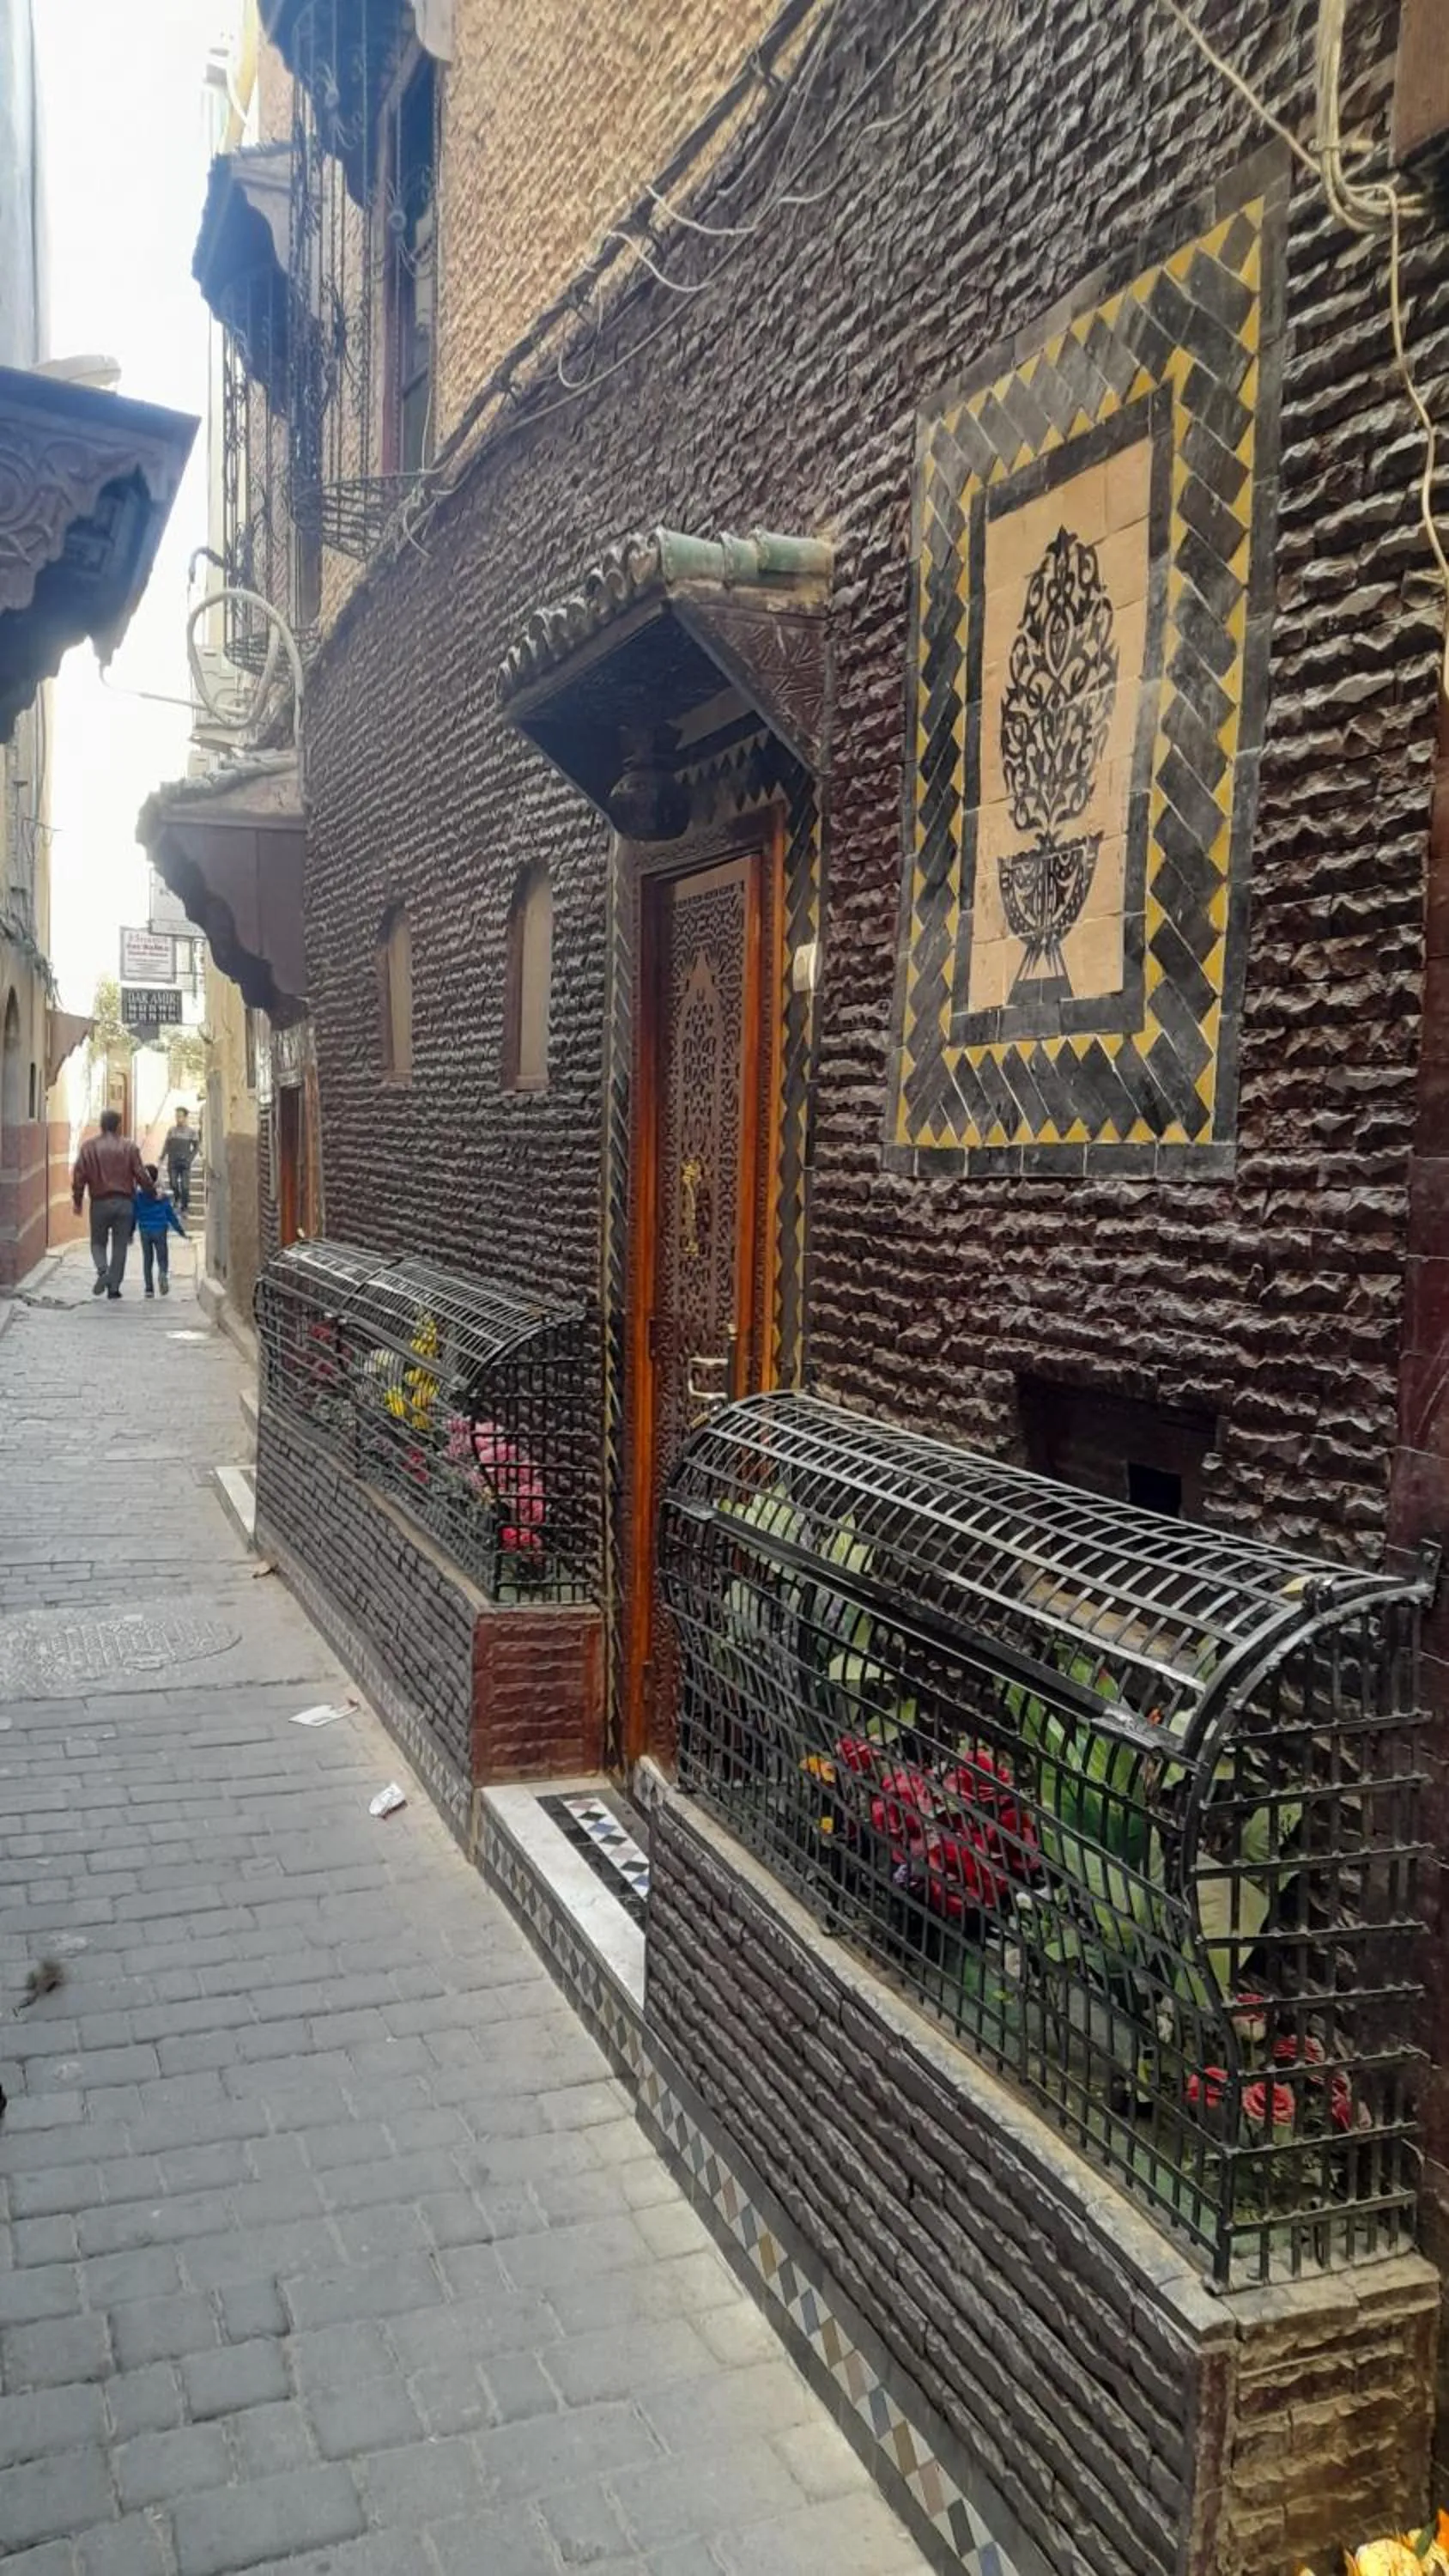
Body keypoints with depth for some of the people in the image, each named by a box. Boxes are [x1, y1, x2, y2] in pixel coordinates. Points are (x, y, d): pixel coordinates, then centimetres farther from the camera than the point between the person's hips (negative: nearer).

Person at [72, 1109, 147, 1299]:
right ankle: (114, 1287, 5)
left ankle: (103, 1270, -14)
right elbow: (140, 1174, -2)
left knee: (98, 1242, 14)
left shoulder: (89, 1147, -1)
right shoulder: (129, 1146, -2)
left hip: (99, 1203, 0)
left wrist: (77, 1201, 8)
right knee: (120, 1246, 7)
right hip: (124, 1202, 0)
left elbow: (79, 1176, -2)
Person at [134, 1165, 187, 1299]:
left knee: (147, 1260, 11)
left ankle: (149, 1289, 6)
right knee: (162, 1258, 4)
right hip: (160, 1231, -1)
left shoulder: (138, 1196, -4)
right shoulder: (162, 1196, -2)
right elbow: (171, 1215, 2)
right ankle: (164, 1273, -30)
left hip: (145, 1232, 1)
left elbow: (134, 1216, -1)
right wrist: (181, 1231, 11)